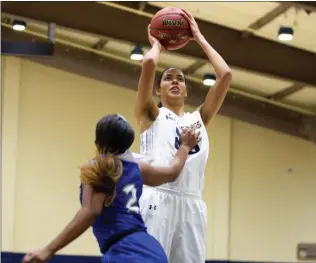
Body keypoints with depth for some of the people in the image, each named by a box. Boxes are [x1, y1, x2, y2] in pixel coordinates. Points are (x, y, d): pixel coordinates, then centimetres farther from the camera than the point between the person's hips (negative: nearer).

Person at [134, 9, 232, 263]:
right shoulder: (151, 114, 14)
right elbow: (148, 63, -1)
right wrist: (157, 45, 21)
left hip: (192, 204, 4)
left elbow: (225, 74, 16)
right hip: (157, 201, -4)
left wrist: (199, 38, 25)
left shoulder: (199, 118, 24)